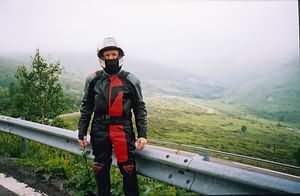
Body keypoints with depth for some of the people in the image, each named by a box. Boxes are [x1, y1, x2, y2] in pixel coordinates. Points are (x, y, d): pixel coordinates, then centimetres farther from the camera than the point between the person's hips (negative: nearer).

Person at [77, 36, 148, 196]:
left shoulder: (131, 80, -2)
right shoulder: (93, 79, 2)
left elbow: (140, 109, 1)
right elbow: (86, 108, 8)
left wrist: (142, 134, -4)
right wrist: (81, 133, 6)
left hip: (123, 130, -2)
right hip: (99, 131, 2)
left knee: (128, 169, 3)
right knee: (100, 169, 15)